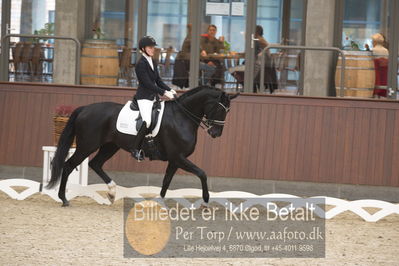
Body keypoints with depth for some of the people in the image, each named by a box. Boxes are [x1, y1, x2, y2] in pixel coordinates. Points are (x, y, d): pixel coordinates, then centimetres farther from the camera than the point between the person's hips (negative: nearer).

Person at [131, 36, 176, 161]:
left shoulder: (153, 62, 14)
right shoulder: (141, 64, -12)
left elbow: (158, 80, 17)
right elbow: (148, 83, -18)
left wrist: (169, 90, 2)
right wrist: (164, 92, -19)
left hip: (154, 97, 9)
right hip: (144, 97, -9)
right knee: (147, 121, -23)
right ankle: (136, 149, -18)